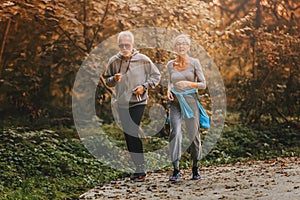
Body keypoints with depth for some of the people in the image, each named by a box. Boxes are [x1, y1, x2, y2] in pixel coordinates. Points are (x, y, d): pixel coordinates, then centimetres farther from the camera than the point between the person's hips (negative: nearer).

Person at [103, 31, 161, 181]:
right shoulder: (114, 61, 4)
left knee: (133, 133, -15)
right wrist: (114, 79, -8)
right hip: (121, 104, 5)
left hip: (138, 102, -4)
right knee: (128, 135, 7)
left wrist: (144, 86, -9)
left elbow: (156, 76, 5)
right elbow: (107, 79, 15)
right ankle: (138, 167, 16)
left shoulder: (142, 60, -4)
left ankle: (140, 168, -11)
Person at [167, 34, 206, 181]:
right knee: (175, 132, -14)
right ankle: (176, 170, -14)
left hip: (190, 101, -1)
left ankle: (195, 168, 21)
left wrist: (189, 83, -19)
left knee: (193, 134, 3)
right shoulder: (170, 64, 7)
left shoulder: (194, 63, -1)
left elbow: (203, 84, -2)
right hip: (175, 102, 2)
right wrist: (169, 89, 3)